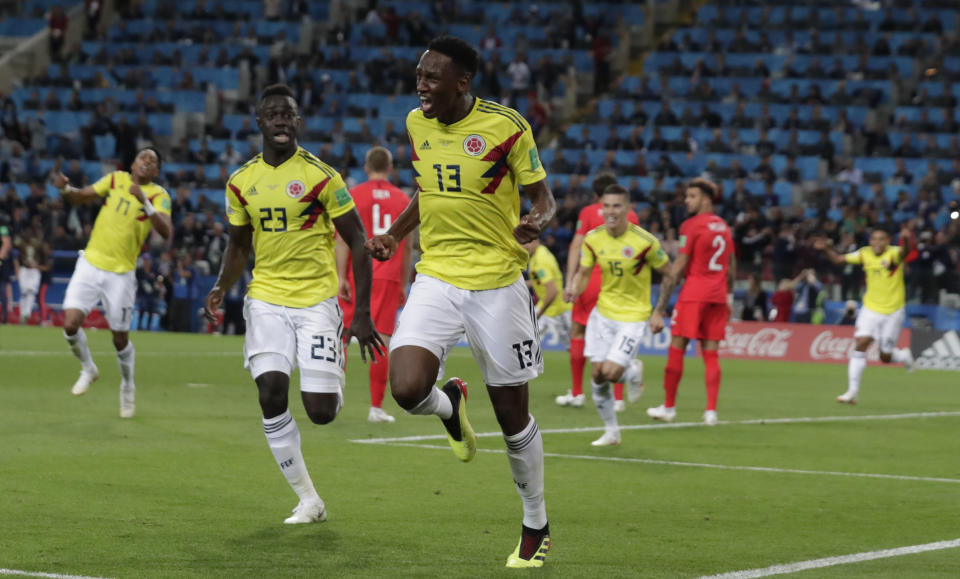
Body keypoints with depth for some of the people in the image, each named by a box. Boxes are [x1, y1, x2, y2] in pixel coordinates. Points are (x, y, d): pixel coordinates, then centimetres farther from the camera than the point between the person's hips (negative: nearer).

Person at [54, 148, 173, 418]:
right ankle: (88, 368, 18)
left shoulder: (158, 195, -6)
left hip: (121, 274, -2)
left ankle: (127, 385, 31)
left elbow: (166, 232, -22)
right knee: (71, 323, -11)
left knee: (120, 339, 3)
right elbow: (81, 197, 13)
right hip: (91, 264, 2)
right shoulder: (116, 179, 4)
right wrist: (65, 189, -10)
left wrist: (144, 202, -33)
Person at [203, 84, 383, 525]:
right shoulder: (241, 182, 5)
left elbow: (358, 243, -4)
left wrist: (362, 313, -8)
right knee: (271, 393, -14)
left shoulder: (320, 176, -8)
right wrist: (221, 287, 1)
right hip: (267, 299, 3)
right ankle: (308, 500, -3)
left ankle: (333, 386, 32)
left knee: (320, 411, -9)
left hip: (317, 299, -3)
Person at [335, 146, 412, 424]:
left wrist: (341, 276, -7)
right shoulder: (403, 200, 9)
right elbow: (407, 247, 11)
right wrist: (404, 285, 16)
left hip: (356, 276, -1)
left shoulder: (353, 195, 2)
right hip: (389, 278, 1)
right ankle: (376, 407, -4)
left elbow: (343, 238, -6)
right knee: (381, 340, -2)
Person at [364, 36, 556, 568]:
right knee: (407, 390, -20)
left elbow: (542, 195, -3)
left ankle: (536, 527, 24)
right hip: (436, 278, 4)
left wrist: (536, 221, -25)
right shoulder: (417, 123, 5)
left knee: (512, 416, 3)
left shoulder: (506, 126, -11)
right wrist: (393, 235, 9)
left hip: (497, 283, -3)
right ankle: (450, 405, 19)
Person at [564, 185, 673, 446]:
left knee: (610, 372, -16)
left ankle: (633, 371, 21)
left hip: (634, 316, -4)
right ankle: (611, 432, 20)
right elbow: (584, 272, 8)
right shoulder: (593, 239, -5)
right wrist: (574, 289, -15)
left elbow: (669, 274, -4)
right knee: (598, 375, 2)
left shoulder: (645, 242, -16)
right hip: (603, 313, 4)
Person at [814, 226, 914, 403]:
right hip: (871, 309, 3)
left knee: (885, 357, 4)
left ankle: (904, 355, 40)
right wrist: (826, 248, -10)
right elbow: (838, 259, 8)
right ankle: (853, 391, -12)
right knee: (861, 344, -16)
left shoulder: (894, 253, -16)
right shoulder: (865, 254, -3)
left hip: (893, 311, -3)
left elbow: (905, 251, -41)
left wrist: (906, 240, -63)